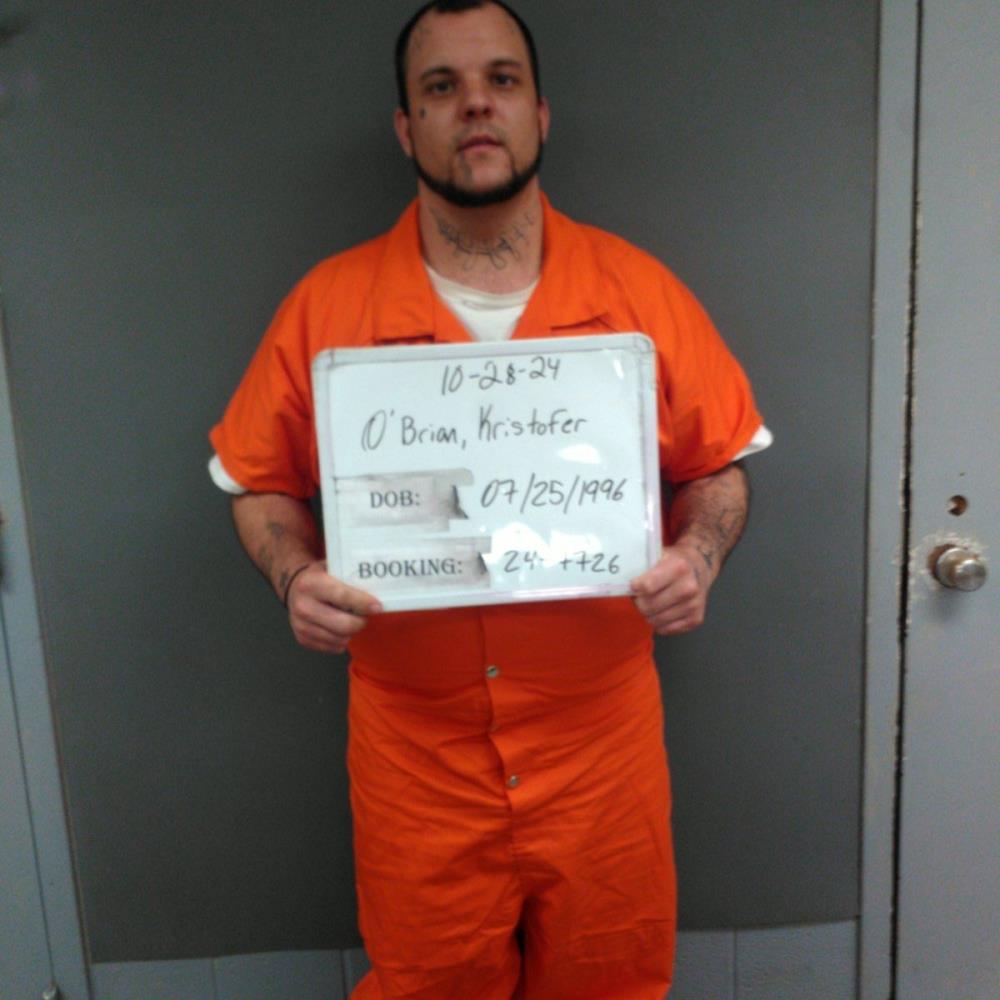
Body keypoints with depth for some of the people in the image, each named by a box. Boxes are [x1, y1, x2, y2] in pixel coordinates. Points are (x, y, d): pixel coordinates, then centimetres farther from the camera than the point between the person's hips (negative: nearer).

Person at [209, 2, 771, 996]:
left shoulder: (640, 289, -3)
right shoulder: (328, 303, -4)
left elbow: (717, 466, 4)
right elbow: (260, 482, 4)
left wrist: (698, 555, -15)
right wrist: (296, 575, -15)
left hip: (600, 736, 1)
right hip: (413, 749, 0)